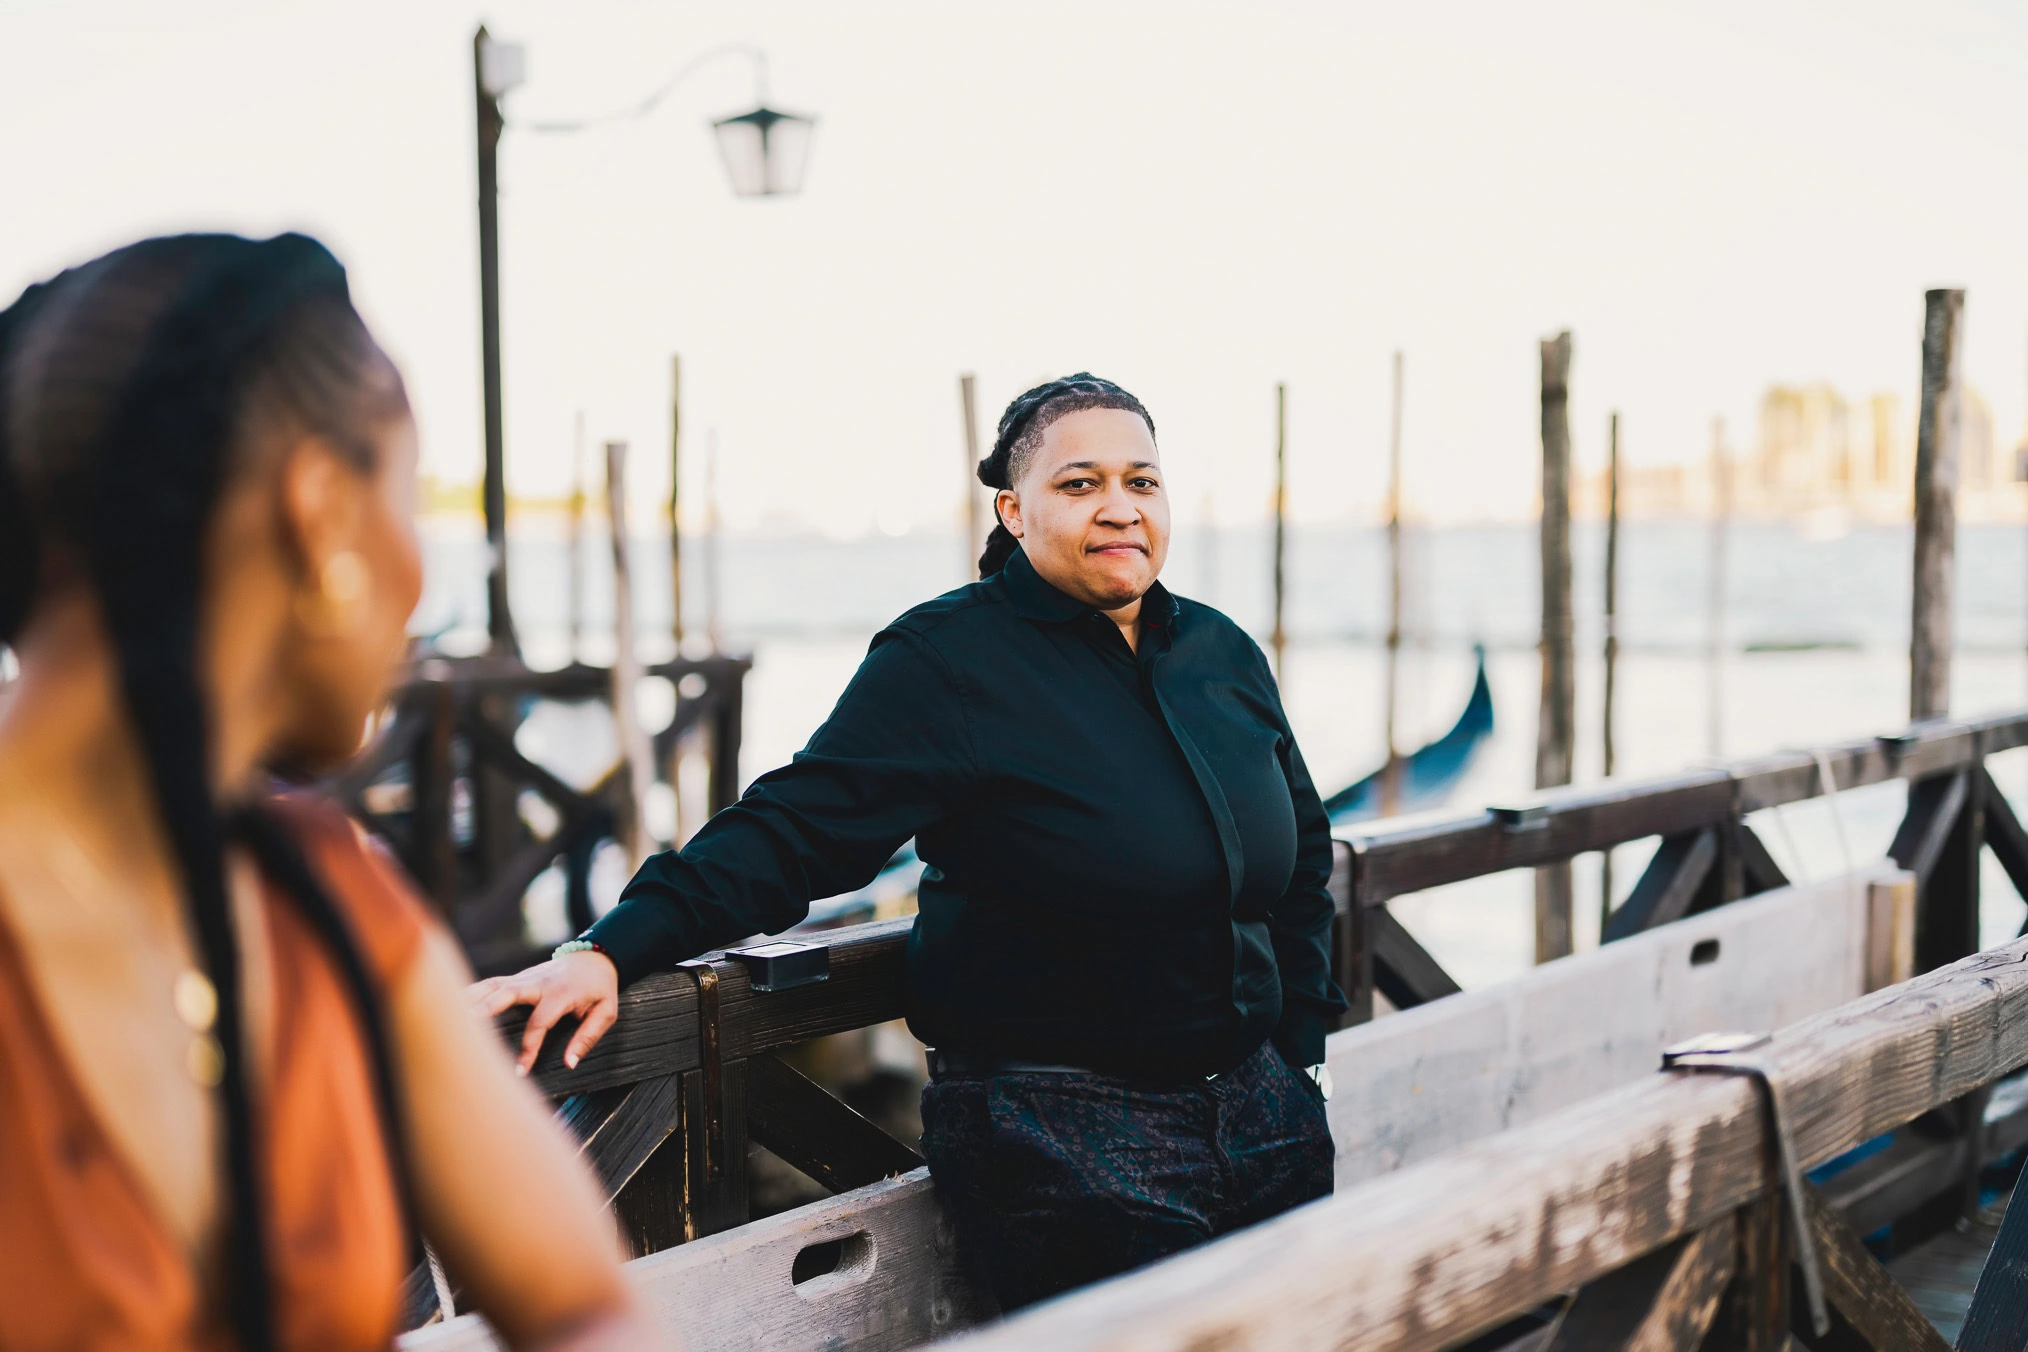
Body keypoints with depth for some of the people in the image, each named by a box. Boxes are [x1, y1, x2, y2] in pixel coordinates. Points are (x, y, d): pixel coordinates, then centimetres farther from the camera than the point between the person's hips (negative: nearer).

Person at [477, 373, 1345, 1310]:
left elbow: (1302, 854, 21)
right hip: (1056, 1148, -6)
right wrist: (609, 950, -29)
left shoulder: (1224, 654, 9)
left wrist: (1295, 1045, 15)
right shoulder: (946, 663, -10)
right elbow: (792, 833, -17)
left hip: (1261, 1119, 7)